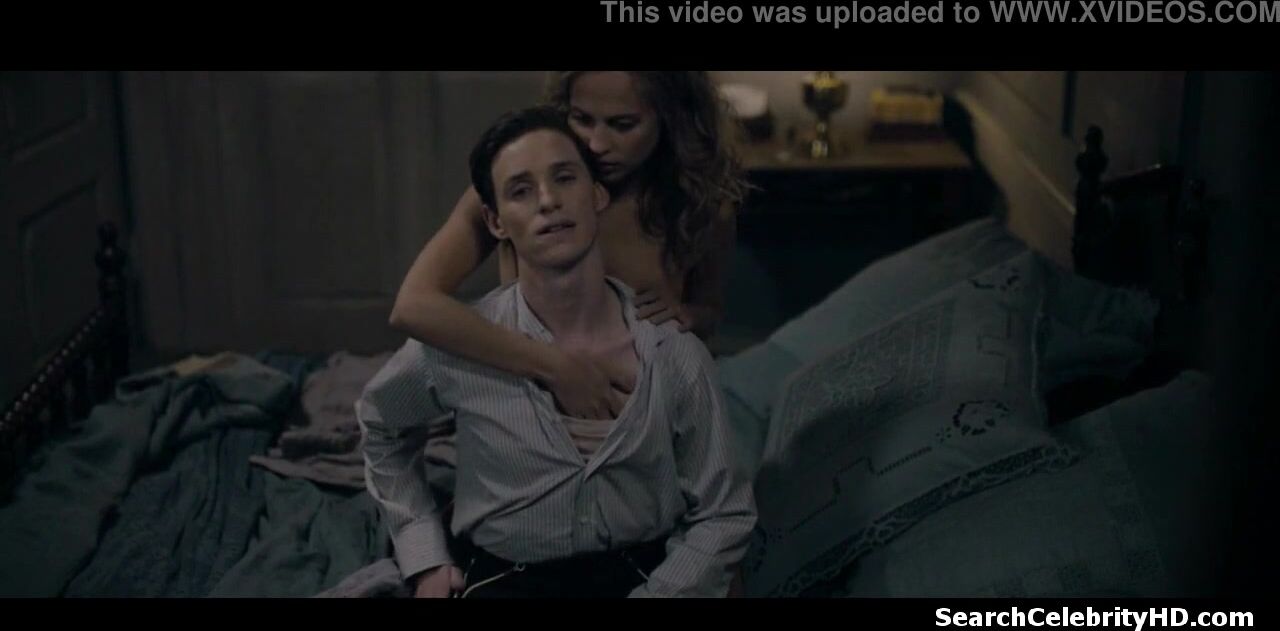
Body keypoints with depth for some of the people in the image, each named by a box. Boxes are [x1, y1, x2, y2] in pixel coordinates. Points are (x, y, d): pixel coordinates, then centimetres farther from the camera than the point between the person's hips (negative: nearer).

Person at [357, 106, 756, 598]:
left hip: (641, 576, 1)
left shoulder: (675, 353, -6)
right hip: (501, 577, -1)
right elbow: (381, 424, 15)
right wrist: (425, 558, 7)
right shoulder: (456, 346, -7)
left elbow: (724, 514, 2)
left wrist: (656, 592, -14)